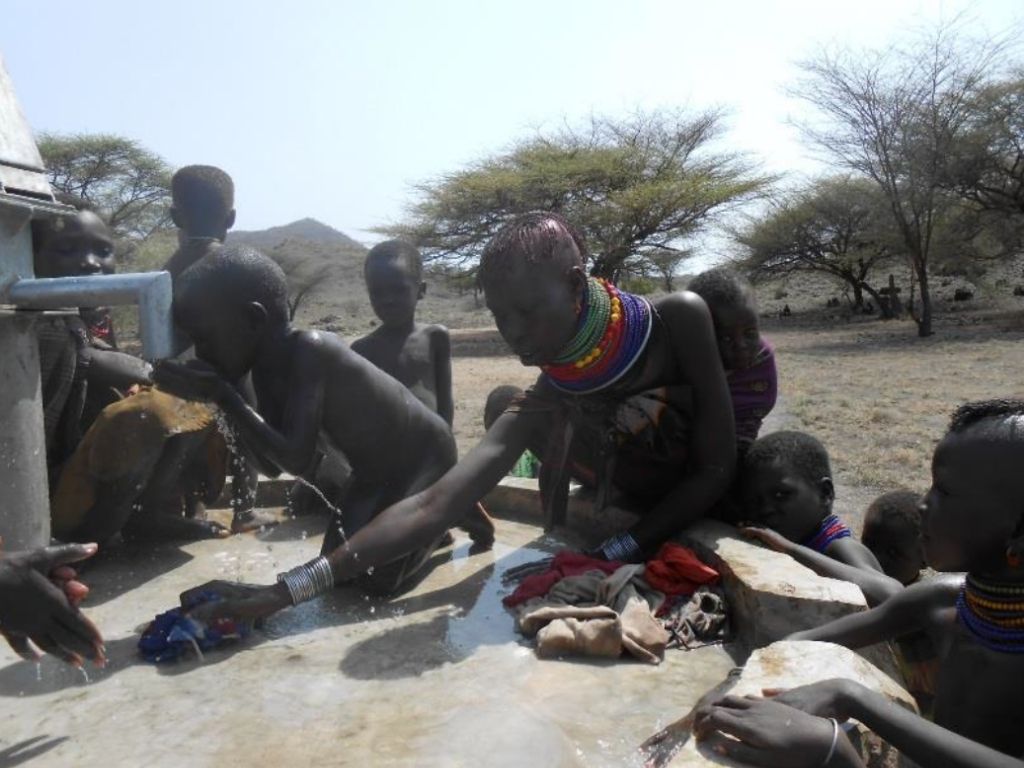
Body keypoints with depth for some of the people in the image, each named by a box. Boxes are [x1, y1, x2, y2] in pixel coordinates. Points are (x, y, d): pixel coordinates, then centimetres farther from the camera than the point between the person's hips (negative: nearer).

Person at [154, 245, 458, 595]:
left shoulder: (309, 350, -33)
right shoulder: (267, 368, -6)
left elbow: (295, 460, -36)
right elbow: (274, 465, -3)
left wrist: (222, 395, -32)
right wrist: (223, 398, -13)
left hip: (425, 458, -8)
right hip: (377, 473, 8)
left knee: (377, 576, -10)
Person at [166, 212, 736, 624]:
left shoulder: (679, 320, -23)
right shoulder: (545, 408, -18)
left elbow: (716, 470, -20)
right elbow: (433, 506, -26)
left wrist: (618, 554, -27)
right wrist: (289, 590, -34)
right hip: (648, 538, 1)